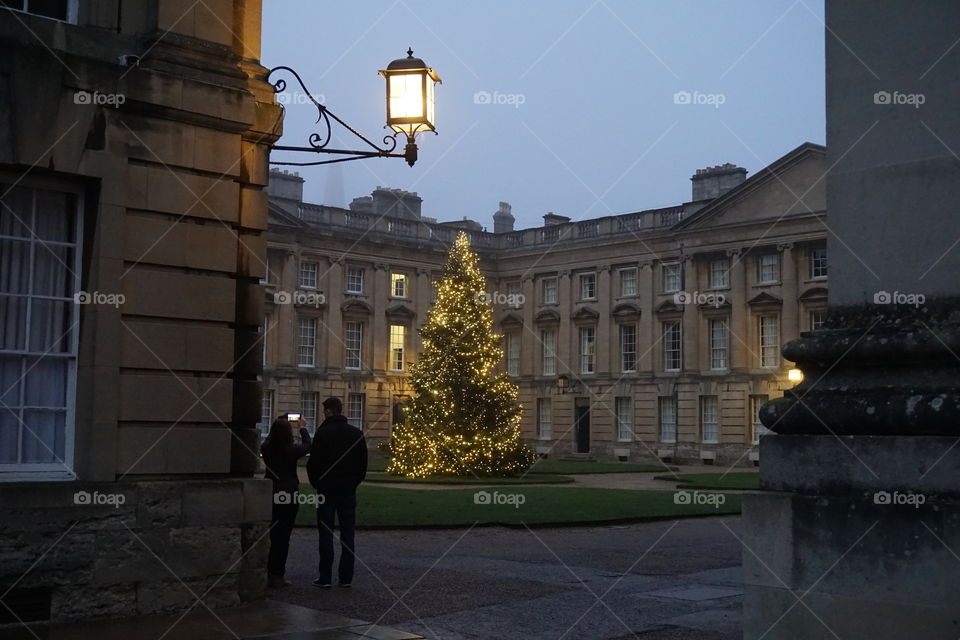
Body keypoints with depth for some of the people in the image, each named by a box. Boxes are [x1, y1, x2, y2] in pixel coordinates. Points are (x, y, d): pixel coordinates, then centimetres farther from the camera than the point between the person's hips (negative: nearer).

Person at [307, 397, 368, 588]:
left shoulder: (322, 433, -9)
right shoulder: (357, 434, 5)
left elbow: (313, 463, -8)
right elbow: (363, 463, 8)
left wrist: (316, 484, 6)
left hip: (327, 490, -4)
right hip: (349, 491, 4)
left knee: (326, 534, 2)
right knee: (347, 533, 7)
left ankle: (325, 578, 1)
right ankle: (346, 578, 8)